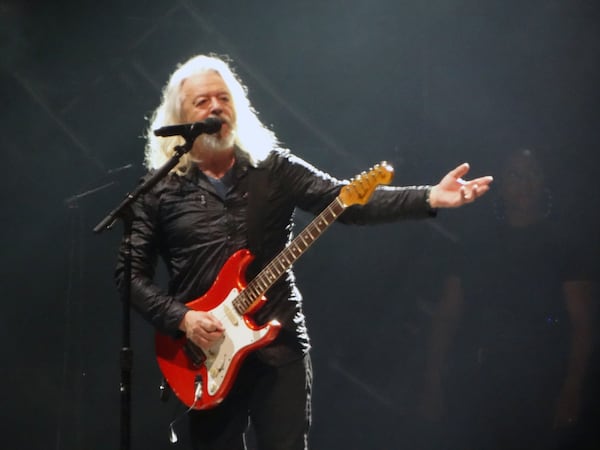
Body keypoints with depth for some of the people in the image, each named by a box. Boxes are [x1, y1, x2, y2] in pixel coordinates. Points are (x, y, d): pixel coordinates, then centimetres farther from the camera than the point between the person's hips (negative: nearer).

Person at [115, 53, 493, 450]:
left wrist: (429, 198, -17)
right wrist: (181, 317, -12)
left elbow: (346, 200, -5)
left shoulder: (273, 168, 4)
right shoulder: (161, 191, 2)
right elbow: (132, 273, 3)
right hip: (207, 358, 0)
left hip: (279, 345, 0)